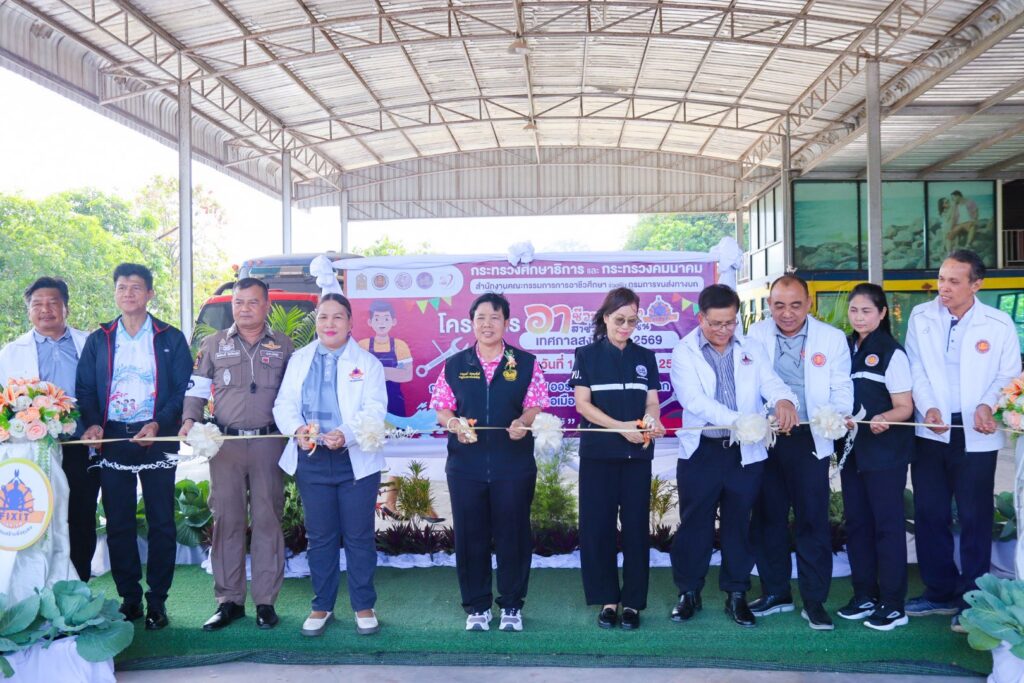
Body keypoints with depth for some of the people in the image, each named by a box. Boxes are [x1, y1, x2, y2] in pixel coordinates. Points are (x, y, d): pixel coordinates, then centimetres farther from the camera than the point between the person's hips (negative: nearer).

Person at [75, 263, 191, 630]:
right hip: (111, 440, 2)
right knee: (118, 524, 6)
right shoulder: (98, 340, 12)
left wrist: (159, 425, -14)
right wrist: (92, 423, -10)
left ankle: (157, 601, 10)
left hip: (156, 440, -2)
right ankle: (129, 598, 17)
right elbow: (84, 388, 8)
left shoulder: (171, 339, 5)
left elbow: (184, 389, 0)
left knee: (162, 523, 1)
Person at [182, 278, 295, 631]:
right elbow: (197, 389, 12)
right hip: (225, 444, 1)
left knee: (268, 521, 1)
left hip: (268, 442, -1)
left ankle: (266, 601, 10)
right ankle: (229, 601, 12)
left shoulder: (283, 346, 9)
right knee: (226, 521, 3)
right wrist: (189, 420, -5)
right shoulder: (214, 344, 10)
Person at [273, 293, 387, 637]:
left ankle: (363, 606, 16)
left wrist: (346, 434, -24)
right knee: (320, 537, 9)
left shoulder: (367, 363, 3)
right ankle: (322, 606, 22)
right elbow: (284, 404, 5)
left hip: (356, 460, -2)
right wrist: (297, 429, -17)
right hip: (311, 460, 2)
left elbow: (375, 409, -7)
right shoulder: (299, 359, 11)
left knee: (359, 537, 3)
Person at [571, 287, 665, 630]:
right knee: (597, 526, 0)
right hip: (598, 454, -2)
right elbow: (582, 403, -5)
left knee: (636, 526, 3)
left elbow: (652, 402, 5)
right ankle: (607, 599, 13)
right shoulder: (587, 355, 2)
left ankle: (633, 602, 13)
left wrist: (651, 421, -19)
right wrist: (621, 427, -18)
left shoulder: (645, 357, 9)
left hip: (637, 455, 2)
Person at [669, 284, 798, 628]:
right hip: (701, 451, -2)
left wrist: (784, 400, -28)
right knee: (694, 524, 6)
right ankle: (689, 593, 20)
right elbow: (693, 398, -16)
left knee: (739, 523, 10)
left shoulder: (752, 348, 8)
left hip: (746, 452, 2)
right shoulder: (684, 352, -2)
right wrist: (736, 420, -28)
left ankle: (737, 595, 23)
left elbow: (771, 382, -3)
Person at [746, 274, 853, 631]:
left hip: (809, 440, -2)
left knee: (812, 519, 0)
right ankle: (775, 592, 25)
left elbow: (841, 388, 0)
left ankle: (814, 601, 12)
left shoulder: (832, 338, 1)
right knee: (768, 517, 10)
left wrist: (838, 415, -20)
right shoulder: (757, 334, 4)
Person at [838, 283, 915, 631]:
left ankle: (893, 605, 6)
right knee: (857, 521, 11)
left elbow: (905, 407, -12)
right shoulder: (845, 348, 9)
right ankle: (864, 595, 22)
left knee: (887, 523, -2)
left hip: (885, 451, -6)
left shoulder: (892, 353, -9)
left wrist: (883, 419, -31)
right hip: (852, 448, 6)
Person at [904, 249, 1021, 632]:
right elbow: (916, 369, 3)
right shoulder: (921, 317, 3)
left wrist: (988, 405, -17)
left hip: (976, 436, -2)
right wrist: (928, 407, -12)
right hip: (931, 431, 3)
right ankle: (940, 592, 22)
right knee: (929, 514, 8)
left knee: (975, 518, 3)